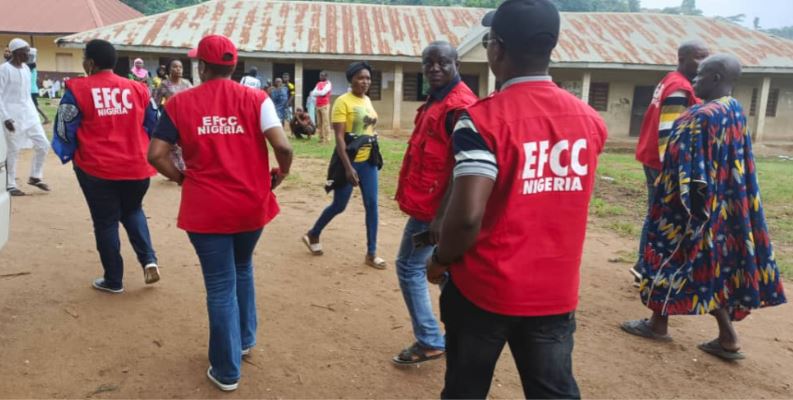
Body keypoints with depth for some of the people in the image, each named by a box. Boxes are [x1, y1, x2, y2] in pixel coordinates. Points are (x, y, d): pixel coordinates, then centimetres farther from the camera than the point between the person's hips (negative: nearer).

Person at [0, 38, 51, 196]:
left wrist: (33, 111, 16)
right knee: (13, 150, 0)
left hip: (29, 113, 7)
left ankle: (35, 177, 20)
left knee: (43, 145, 4)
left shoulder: (26, 68, 11)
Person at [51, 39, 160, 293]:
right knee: (133, 211, 25)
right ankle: (149, 259, 6)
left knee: (105, 222, 11)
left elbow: (65, 129, -4)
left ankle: (113, 280, 21)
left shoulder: (78, 89, -6)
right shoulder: (137, 89, 3)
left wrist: (69, 156, 14)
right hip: (137, 166, 3)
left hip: (97, 169, -3)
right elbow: (152, 126, 9)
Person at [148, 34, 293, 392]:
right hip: (251, 204, 2)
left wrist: (181, 178, 12)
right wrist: (279, 175, 5)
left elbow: (156, 154, -5)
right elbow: (282, 147, -14)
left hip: (205, 209, -1)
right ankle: (245, 340, 41)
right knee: (243, 269, 28)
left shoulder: (180, 103, -2)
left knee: (220, 286, 10)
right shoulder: (256, 98, -3)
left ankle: (226, 370, 21)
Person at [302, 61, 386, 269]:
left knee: (371, 205, 3)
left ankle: (371, 253, 11)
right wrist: (348, 167, -24)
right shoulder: (343, 102, -13)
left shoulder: (367, 101, 8)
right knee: (339, 206, 6)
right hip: (349, 161, -6)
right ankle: (312, 235, 31)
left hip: (368, 160, 6)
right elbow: (339, 137, -18)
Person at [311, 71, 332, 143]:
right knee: (319, 123, 7)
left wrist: (316, 92, 2)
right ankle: (321, 138, 11)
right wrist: (320, 93, -9)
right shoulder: (318, 84, 18)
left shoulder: (328, 83, -2)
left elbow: (323, 92, -14)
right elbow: (313, 93, 10)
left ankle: (327, 138, -11)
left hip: (325, 105, -7)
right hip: (318, 105, 7)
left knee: (326, 122, -10)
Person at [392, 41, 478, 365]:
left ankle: (429, 341, 9)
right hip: (429, 201, 10)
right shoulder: (436, 99, 13)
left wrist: (440, 215, -27)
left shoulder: (460, 106, -18)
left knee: (410, 266, -1)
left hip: (432, 205, -10)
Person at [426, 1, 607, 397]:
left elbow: (467, 215, -24)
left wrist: (442, 259, -7)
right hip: (556, 292, 4)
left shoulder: (484, 118, -18)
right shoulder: (590, 120, 0)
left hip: (485, 288, -4)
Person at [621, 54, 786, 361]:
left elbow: (691, 166, -21)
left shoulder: (704, 115, -20)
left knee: (673, 257, 7)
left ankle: (659, 324, 21)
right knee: (714, 264, 14)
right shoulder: (735, 110, 9)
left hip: (693, 204, -9)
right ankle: (727, 338, 17)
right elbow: (731, 162, 15)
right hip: (723, 204, 9)